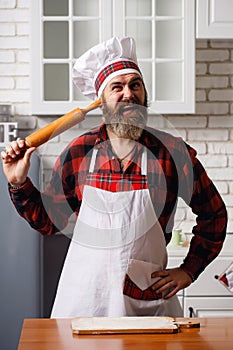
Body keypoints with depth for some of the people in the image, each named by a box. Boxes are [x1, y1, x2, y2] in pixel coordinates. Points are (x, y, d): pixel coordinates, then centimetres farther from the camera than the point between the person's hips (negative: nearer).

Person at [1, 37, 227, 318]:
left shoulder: (173, 152, -5)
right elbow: (48, 221, 8)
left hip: (147, 297, 0)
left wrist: (189, 271, 4)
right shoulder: (78, 152, -1)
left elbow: (214, 214, 7)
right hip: (82, 296, 1)